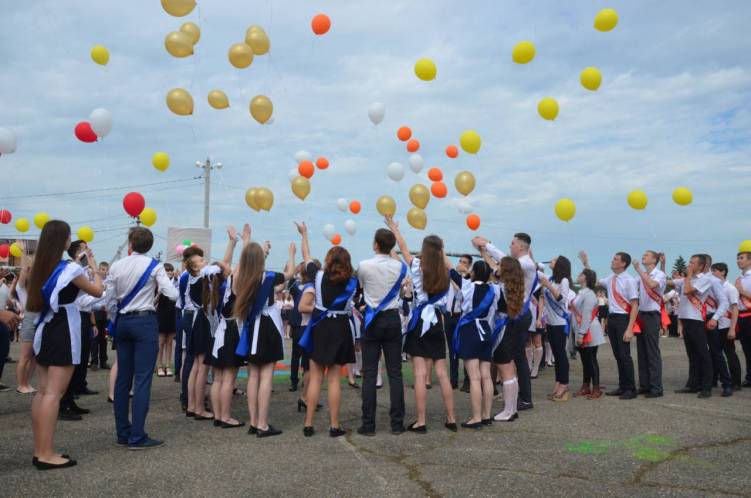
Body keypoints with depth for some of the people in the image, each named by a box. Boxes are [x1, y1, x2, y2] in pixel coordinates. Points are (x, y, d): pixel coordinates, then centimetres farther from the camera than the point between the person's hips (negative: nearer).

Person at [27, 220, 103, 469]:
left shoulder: (40, 268, 9)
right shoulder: (70, 269, -14)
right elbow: (97, 291, -2)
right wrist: (93, 266, 12)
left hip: (44, 331, 8)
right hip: (63, 333, -8)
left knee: (43, 391, 9)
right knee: (54, 393, -7)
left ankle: (39, 451, 14)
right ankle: (46, 454, -5)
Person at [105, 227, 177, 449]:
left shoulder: (116, 266, 5)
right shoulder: (154, 266, -5)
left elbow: (110, 301, 7)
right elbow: (172, 294, -12)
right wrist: (161, 283, 8)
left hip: (122, 321, 5)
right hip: (145, 321, -5)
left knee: (123, 378, 9)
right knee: (142, 379, -5)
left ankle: (122, 433, 16)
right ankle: (137, 437, -6)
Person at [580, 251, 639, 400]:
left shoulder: (629, 280, -13)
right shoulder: (610, 279, 7)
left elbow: (635, 306, -15)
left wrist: (629, 329, -21)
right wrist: (586, 264, 20)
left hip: (623, 318, -7)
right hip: (611, 318, 7)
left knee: (624, 355, -3)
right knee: (617, 355, 13)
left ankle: (630, 389, 9)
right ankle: (622, 386, 24)